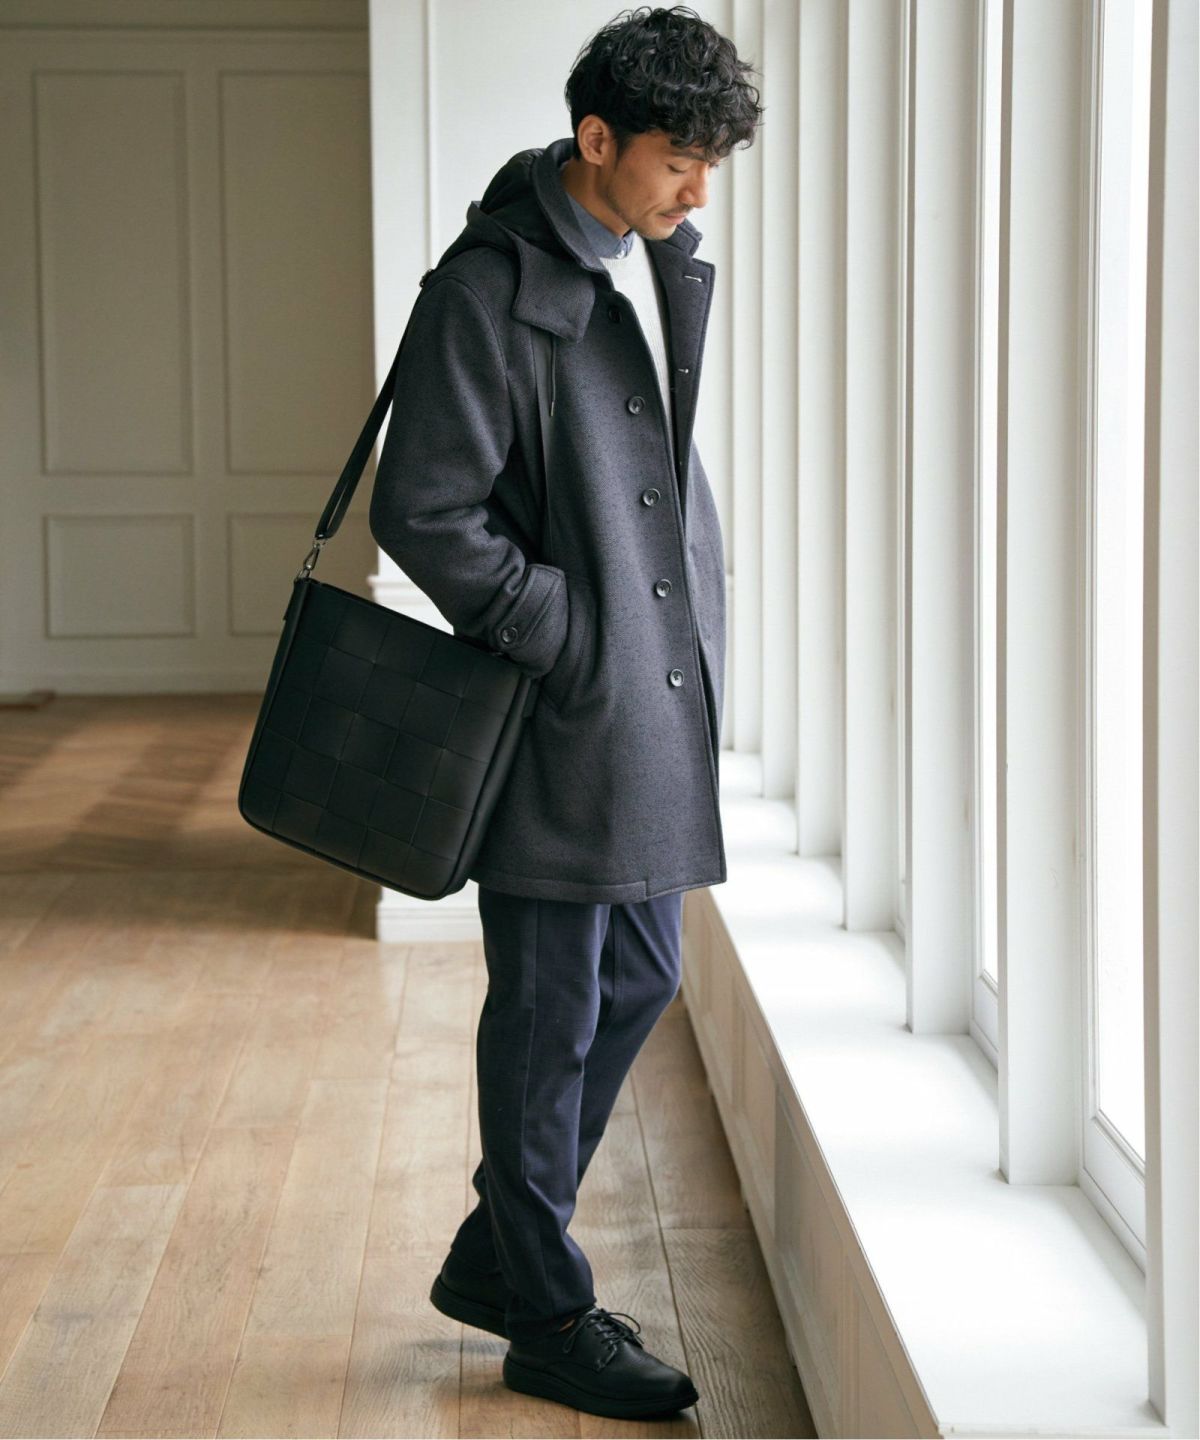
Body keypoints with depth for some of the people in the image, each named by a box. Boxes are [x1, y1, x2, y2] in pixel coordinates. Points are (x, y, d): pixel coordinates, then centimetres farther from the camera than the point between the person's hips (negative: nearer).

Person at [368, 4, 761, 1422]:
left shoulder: (663, 269, 11)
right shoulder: (490, 291, -15)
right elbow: (423, 513, -18)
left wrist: (684, 642, 13)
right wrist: (570, 639, -16)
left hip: (655, 707, 9)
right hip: (559, 720, -9)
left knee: (638, 978, 15)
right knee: (552, 1012, 2)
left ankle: (497, 1257, 31)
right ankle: (548, 1320, 16)